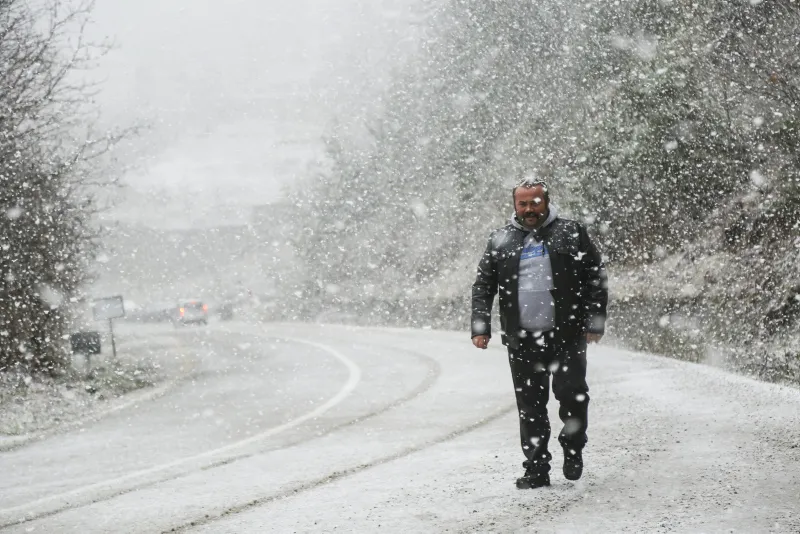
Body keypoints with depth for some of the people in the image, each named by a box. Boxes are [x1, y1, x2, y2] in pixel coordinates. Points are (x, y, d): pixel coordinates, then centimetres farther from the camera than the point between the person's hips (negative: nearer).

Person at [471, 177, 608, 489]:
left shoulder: (570, 233, 6)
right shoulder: (501, 241, 11)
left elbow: (596, 278, 5)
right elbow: (483, 287, 12)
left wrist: (595, 322, -4)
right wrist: (480, 327, 0)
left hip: (567, 336, -2)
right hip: (521, 341, 2)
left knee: (572, 394, -10)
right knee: (530, 406, 3)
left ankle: (573, 449, 15)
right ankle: (536, 469, 10)